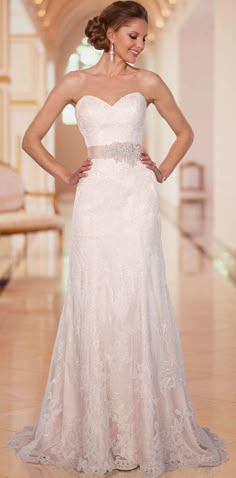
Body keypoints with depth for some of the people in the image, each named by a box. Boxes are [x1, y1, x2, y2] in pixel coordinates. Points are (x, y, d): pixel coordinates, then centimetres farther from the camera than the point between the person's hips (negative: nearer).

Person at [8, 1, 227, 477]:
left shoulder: (148, 83, 8)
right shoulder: (75, 83, 6)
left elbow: (184, 132, 20)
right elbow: (31, 138, 9)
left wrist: (163, 172, 7)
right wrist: (65, 175, 1)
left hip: (137, 199, 0)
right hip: (95, 201, 0)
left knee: (138, 305, -1)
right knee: (94, 307, 0)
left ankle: (142, 426, 8)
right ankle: (94, 425, 10)